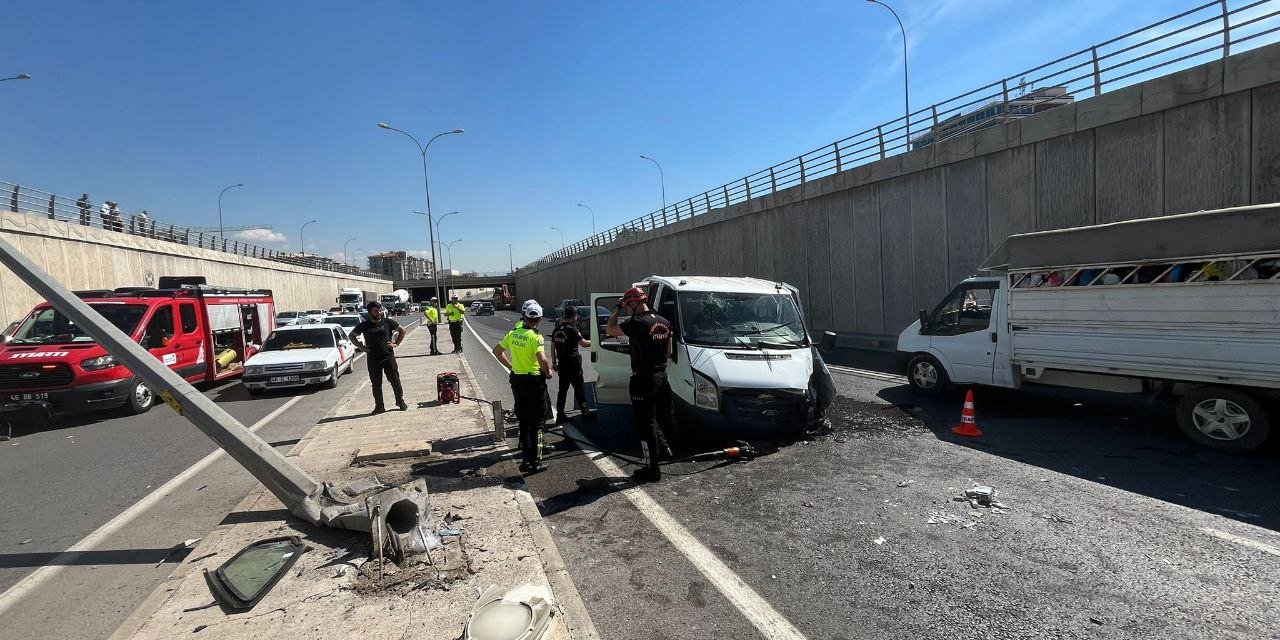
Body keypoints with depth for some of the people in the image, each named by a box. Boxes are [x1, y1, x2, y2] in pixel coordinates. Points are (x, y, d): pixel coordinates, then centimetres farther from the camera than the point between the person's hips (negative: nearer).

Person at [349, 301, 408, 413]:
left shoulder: (387, 322, 1)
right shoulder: (364, 325, 3)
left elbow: (402, 330, 12)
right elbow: (352, 335, 16)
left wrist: (396, 343, 3)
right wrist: (360, 347, 5)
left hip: (388, 357, -1)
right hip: (373, 359, 1)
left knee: (395, 381, 3)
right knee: (376, 384, 6)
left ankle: (400, 402, 17)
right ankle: (379, 406, 16)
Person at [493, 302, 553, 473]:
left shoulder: (513, 333, 3)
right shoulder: (535, 337, -17)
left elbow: (497, 350, 14)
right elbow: (542, 359, -29)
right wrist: (548, 372, -11)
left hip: (517, 380, 6)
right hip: (534, 381, -6)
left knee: (523, 421, 16)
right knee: (536, 423, 2)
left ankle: (526, 459, 22)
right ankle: (535, 462, 3)